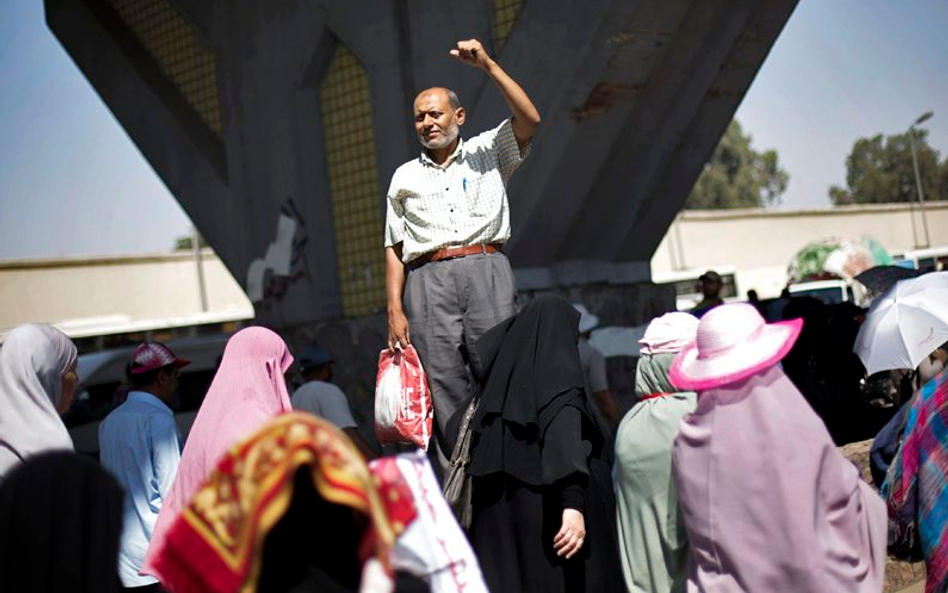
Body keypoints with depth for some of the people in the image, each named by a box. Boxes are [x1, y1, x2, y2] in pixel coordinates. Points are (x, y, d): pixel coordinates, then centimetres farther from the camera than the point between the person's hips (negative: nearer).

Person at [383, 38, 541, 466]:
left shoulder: (486, 152, 16)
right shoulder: (404, 177, 20)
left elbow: (529, 120, -3)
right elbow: (395, 248, 17)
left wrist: (488, 66, -8)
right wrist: (394, 308, 5)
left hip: (486, 272, -1)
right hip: (428, 281, 2)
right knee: (447, 390, -4)